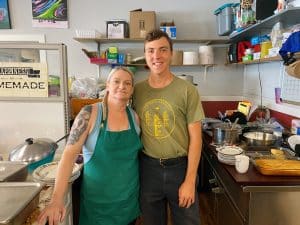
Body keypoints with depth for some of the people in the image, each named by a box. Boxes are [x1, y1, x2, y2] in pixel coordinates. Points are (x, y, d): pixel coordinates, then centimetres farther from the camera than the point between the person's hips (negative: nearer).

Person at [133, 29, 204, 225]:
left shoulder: (187, 90, -10)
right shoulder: (137, 90, -1)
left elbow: (195, 137, -8)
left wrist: (190, 180, -10)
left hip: (180, 166, -2)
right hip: (148, 167, 3)